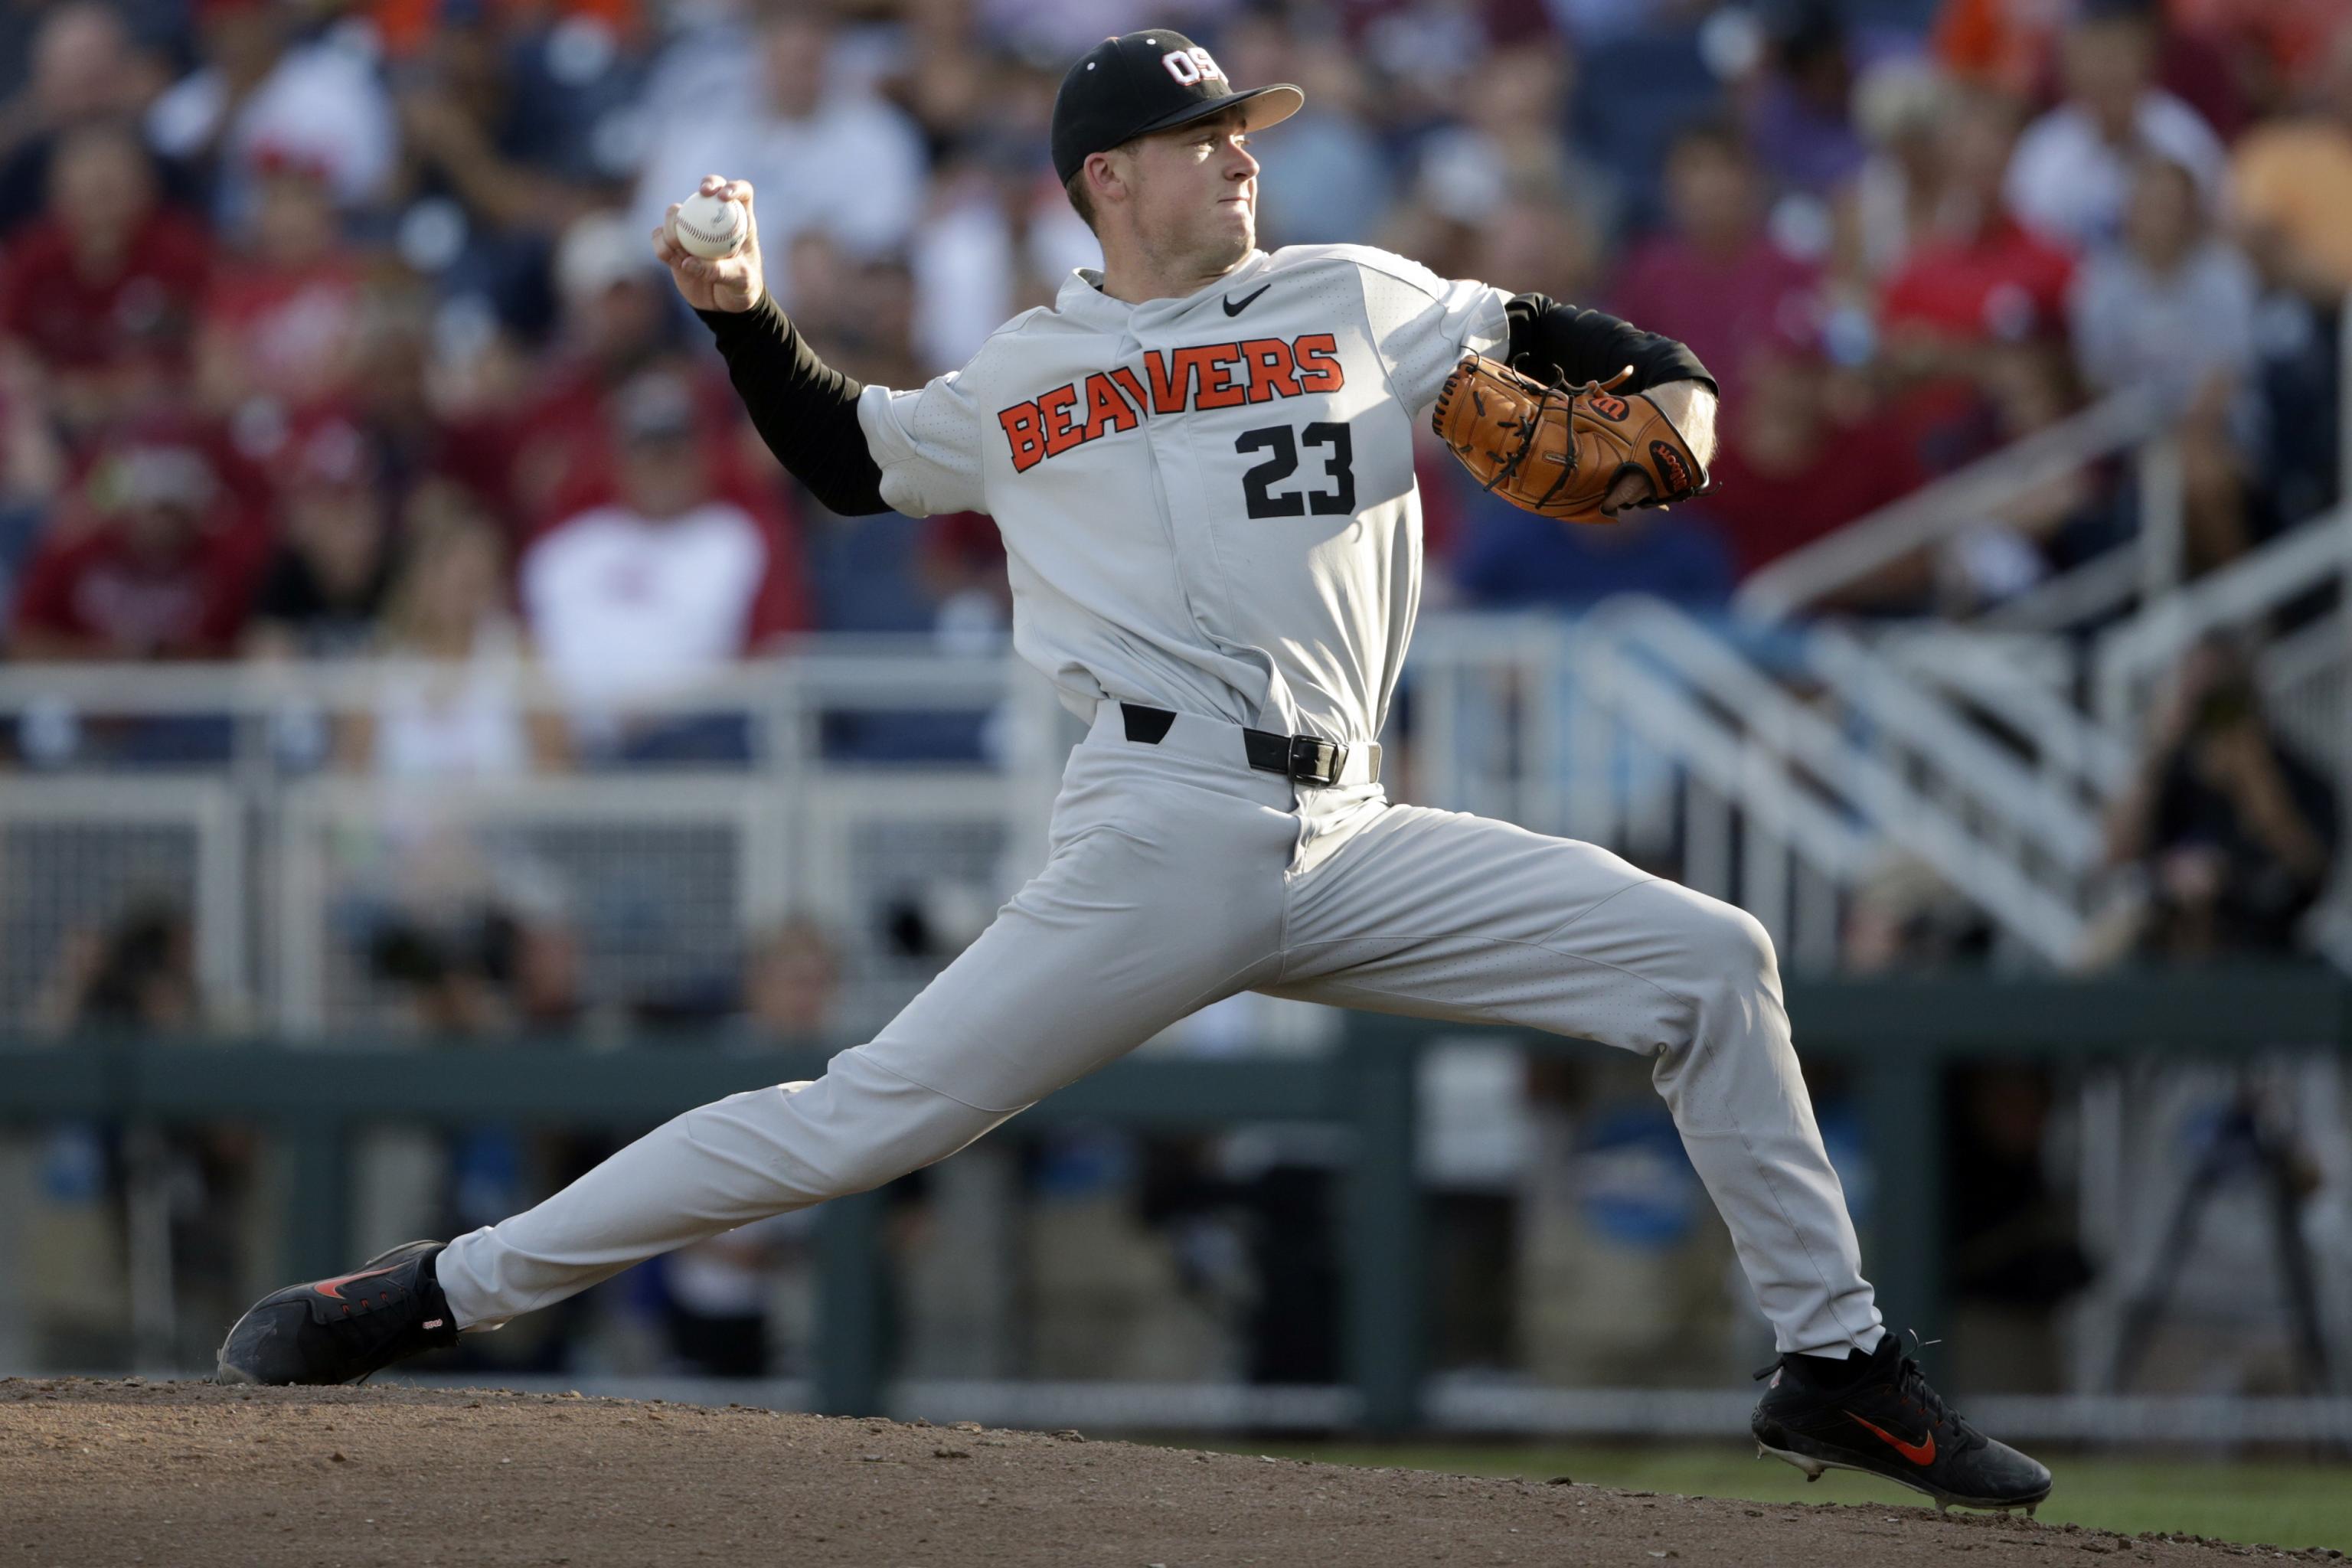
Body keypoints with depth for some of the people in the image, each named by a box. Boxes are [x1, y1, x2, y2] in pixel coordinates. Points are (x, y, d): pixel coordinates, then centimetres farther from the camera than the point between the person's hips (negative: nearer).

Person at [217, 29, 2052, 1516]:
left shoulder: (1357, 301, 15)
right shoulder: (1023, 382, 12)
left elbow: (1537, 332, 24)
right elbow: (851, 456, 26)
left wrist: (1672, 383, 4)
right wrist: (750, 318, 12)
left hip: (1352, 851, 3)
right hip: (1160, 846, -3)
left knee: (1711, 963, -5)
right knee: (857, 1121, -12)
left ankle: (1840, 1366, 5)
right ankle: (428, 1294, -7)